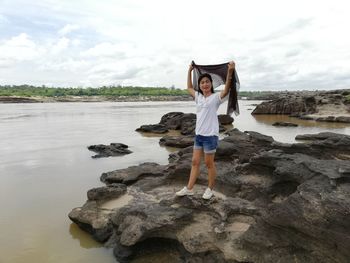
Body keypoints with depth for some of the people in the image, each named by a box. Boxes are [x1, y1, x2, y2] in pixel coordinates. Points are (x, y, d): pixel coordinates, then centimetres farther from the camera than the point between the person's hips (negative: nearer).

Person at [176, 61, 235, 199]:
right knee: (195, 162, 12)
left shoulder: (216, 97, -8)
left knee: (209, 163, 6)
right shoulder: (198, 96, 11)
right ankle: (189, 188, 20)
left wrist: (230, 71, -38)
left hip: (210, 135, -6)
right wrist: (190, 71, 25)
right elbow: (189, 87, 26)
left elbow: (226, 89, -25)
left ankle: (210, 189, 24)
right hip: (198, 135, 7)